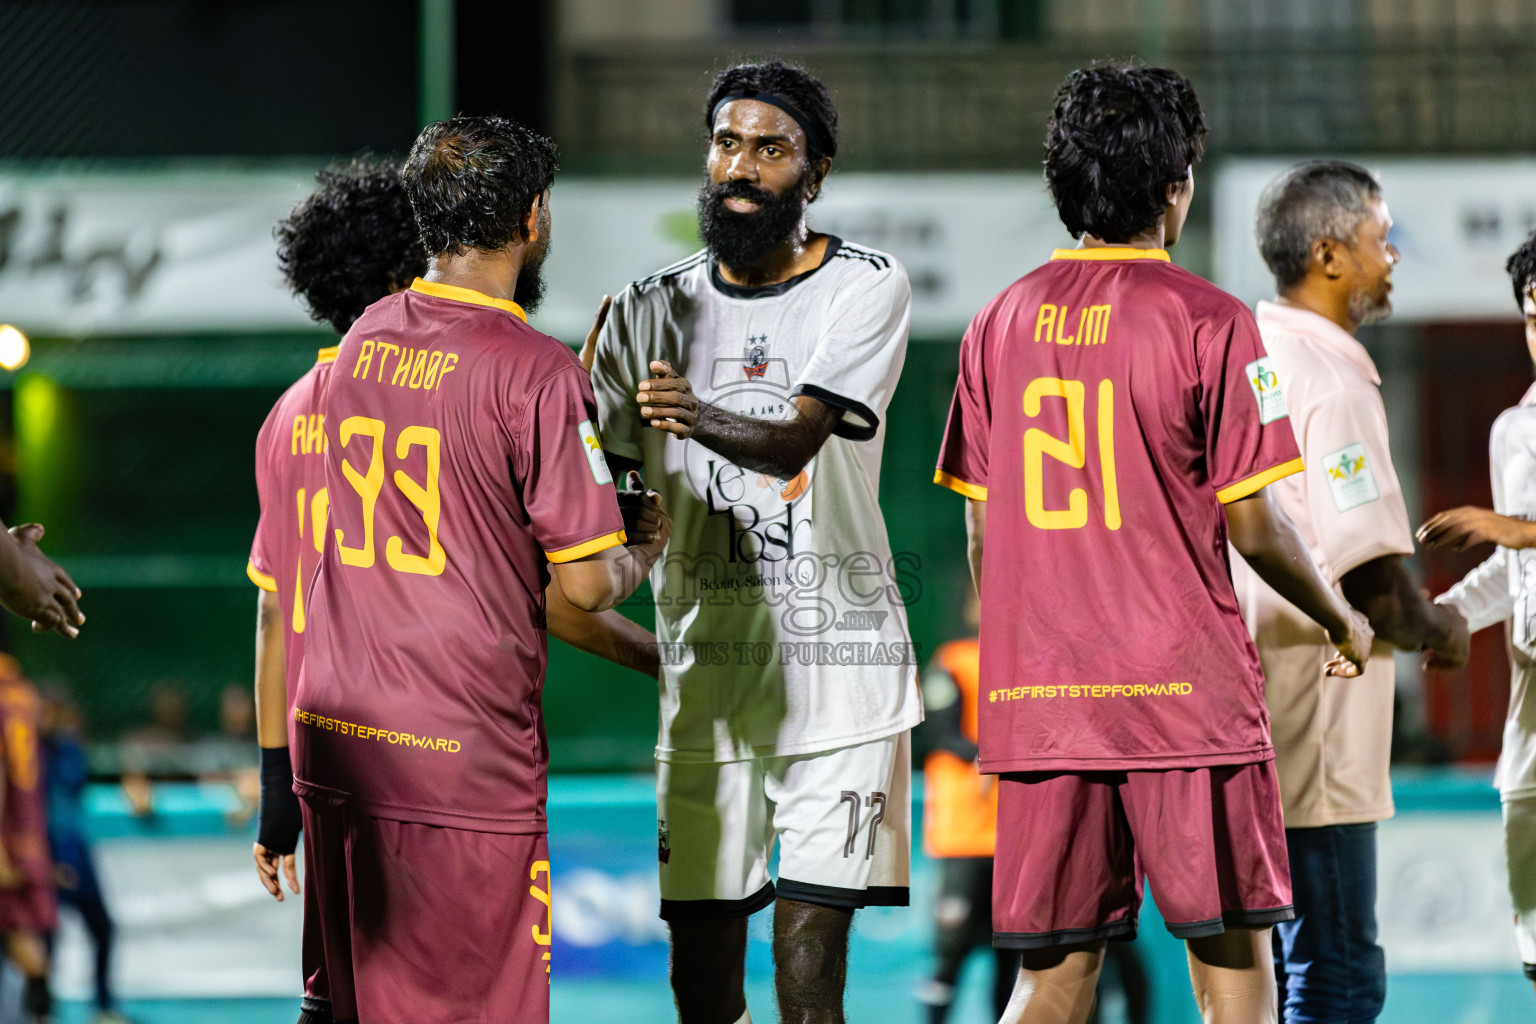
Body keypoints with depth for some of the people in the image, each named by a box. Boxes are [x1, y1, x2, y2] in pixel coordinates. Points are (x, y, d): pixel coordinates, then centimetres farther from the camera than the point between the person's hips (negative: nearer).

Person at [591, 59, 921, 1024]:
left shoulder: (866, 286, -1)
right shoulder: (654, 310, 9)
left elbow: (796, 439, -16)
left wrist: (699, 418, -37)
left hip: (835, 660, -3)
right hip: (700, 662, 3)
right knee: (702, 939, 3)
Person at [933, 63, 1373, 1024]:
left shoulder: (1001, 322, 8)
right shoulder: (1207, 319, -6)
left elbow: (981, 529, 10)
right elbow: (1252, 522, -6)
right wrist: (1343, 620, 11)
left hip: (1036, 693, 4)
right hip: (1185, 688, -4)